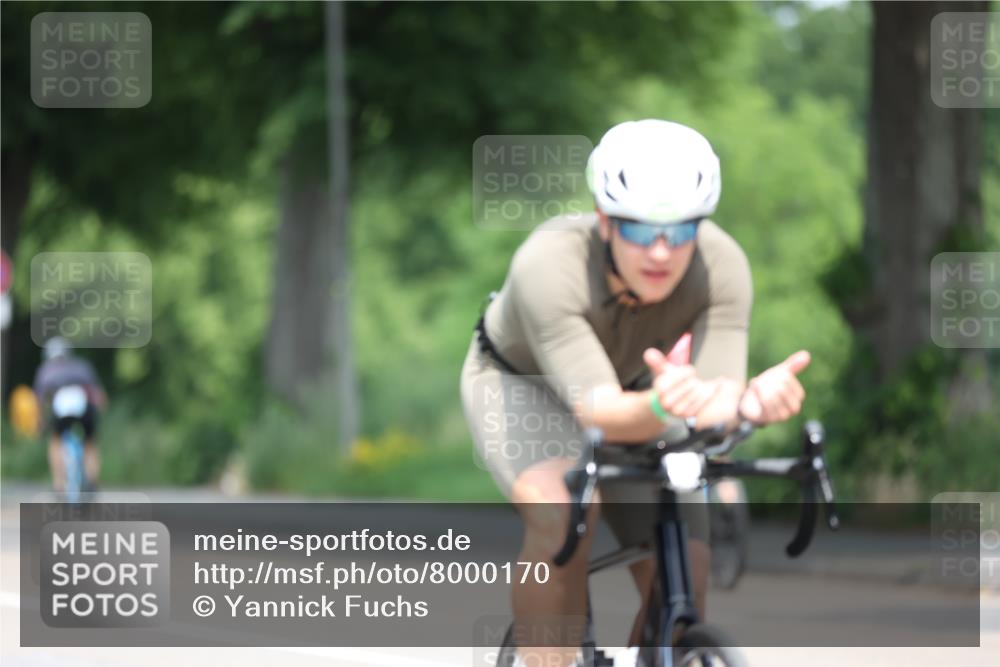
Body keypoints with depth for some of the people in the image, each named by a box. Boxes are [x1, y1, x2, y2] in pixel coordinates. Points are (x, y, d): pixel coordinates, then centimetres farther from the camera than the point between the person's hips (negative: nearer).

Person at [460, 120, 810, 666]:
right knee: (562, 512, -34)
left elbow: (714, 402, -37)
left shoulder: (722, 267, -30)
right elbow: (600, 413, -46)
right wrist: (658, 407, -69)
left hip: (636, 388, 3)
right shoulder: (550, 266, -39)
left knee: (684, 581, -14)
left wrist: (751, 402, -61)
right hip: (522, 382, -3)